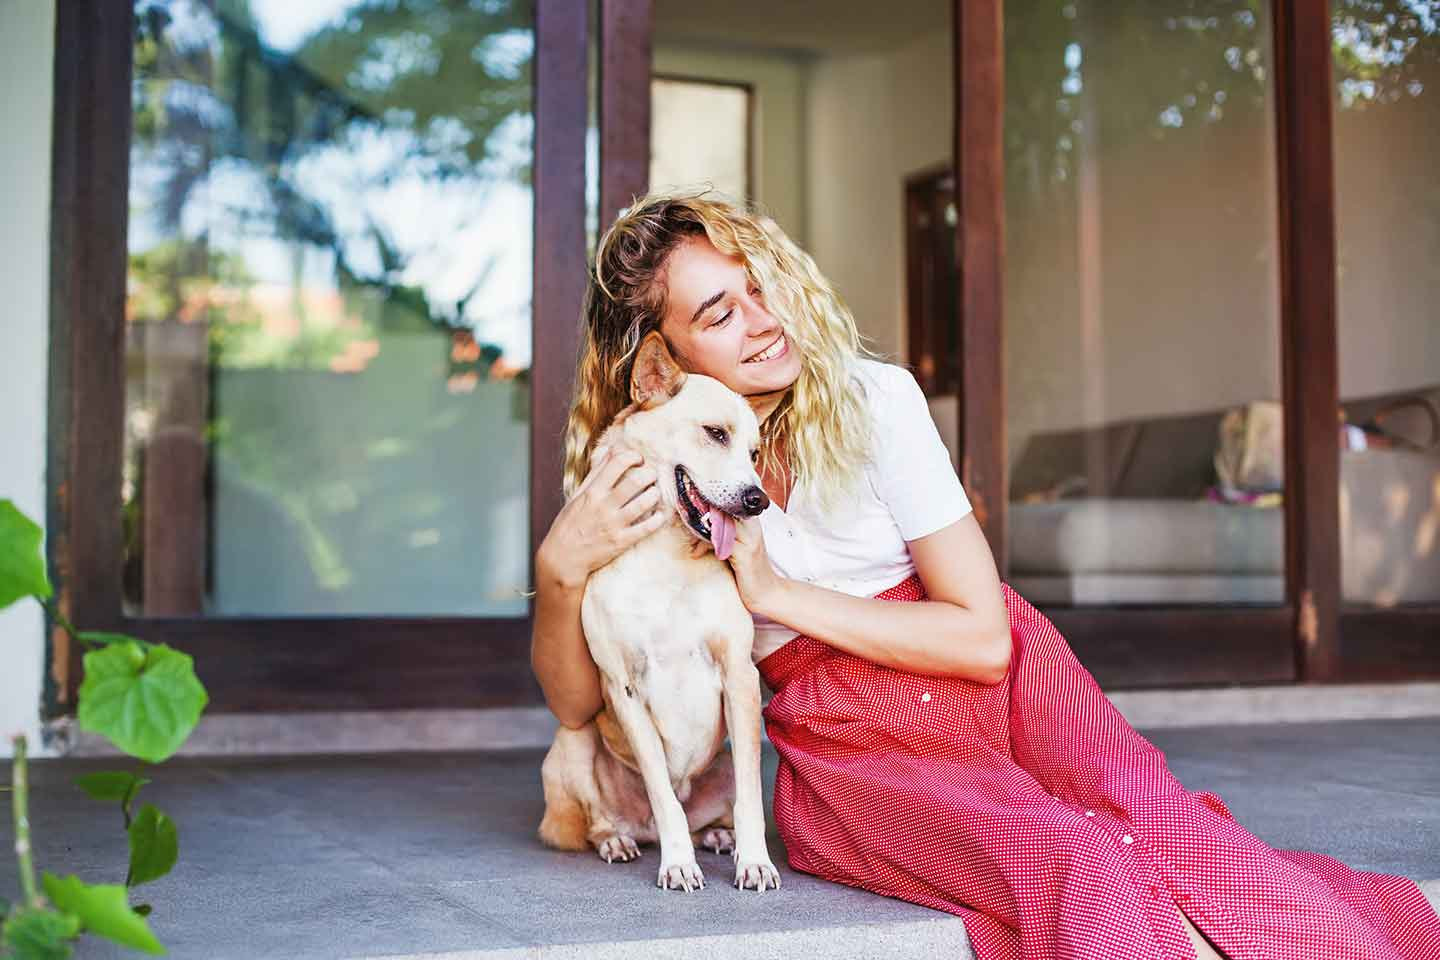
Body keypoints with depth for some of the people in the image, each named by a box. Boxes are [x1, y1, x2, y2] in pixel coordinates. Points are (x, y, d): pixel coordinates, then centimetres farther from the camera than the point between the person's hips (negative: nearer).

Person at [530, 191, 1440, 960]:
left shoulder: (873, 399, -8)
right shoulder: (642, 476, -5)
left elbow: (984, 636, -9)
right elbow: (576, 700, -1)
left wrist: (776, 593, -14)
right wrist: (562, 569, -21)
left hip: (1002, 681, 1)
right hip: (851, 743, -1)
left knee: (1159, 825, -30)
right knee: (1082, 871, -31)